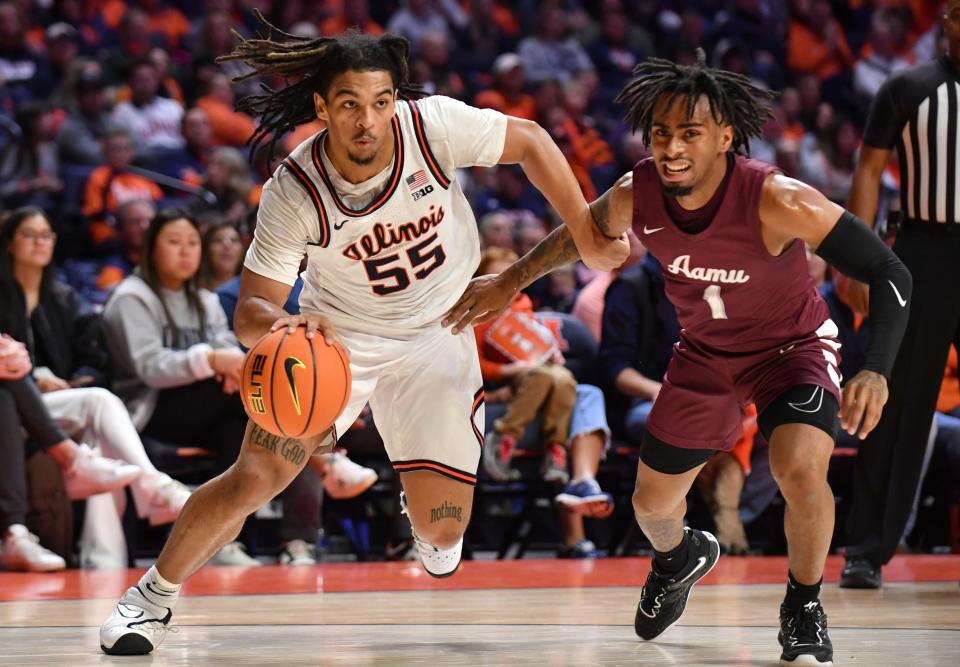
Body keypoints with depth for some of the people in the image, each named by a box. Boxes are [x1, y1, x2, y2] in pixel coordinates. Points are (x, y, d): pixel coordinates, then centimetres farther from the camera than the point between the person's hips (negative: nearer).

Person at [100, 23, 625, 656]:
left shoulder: (435, 125, -24)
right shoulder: (294, 194, -24)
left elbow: (530, 141, -7)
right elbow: (252, 308, -22)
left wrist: (585, 233, -7)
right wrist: (272, 324, -46)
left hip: (436, 338, 1)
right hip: (334, 336, -1)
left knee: (442, 528, -4)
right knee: (253, 479, -14)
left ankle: (435, 541, 36)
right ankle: (154, 594, 9)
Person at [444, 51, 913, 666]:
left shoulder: (777, 201, -37)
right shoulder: (636, 195, -24)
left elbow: (890, 275, -33)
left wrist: (875, 373, -46)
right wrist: (509, 282, 8)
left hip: (792, 344, -4)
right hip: (706, 351, 4)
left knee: (800, 467, -31)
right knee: (653, 501, 14)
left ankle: (804, 608, -3)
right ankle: (680, 559, 53)